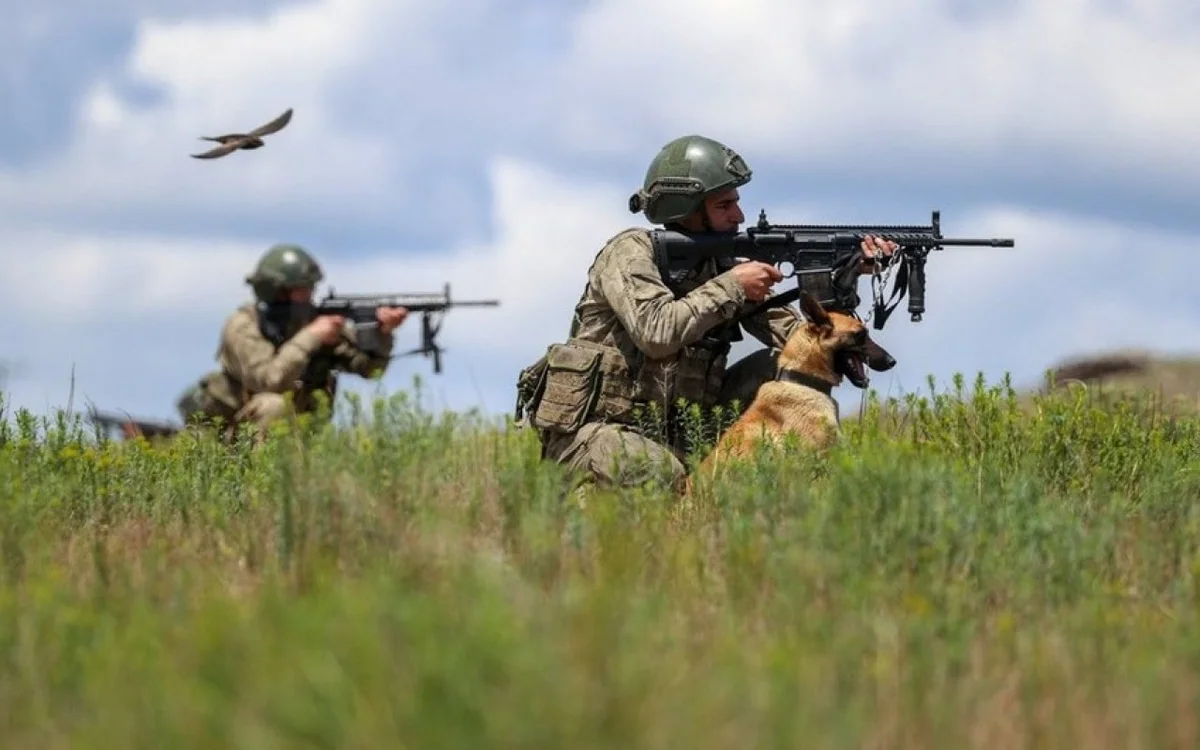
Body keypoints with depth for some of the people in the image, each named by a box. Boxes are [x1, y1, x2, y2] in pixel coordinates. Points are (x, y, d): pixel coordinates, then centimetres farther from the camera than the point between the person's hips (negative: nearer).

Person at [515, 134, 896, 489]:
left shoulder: (720, 266, 7)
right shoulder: (631, 252, -11)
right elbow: (657, 332, -29)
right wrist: (732, 286, -21)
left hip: (671, 431, 7)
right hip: (591, 429, -7)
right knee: (660, 474, -39)